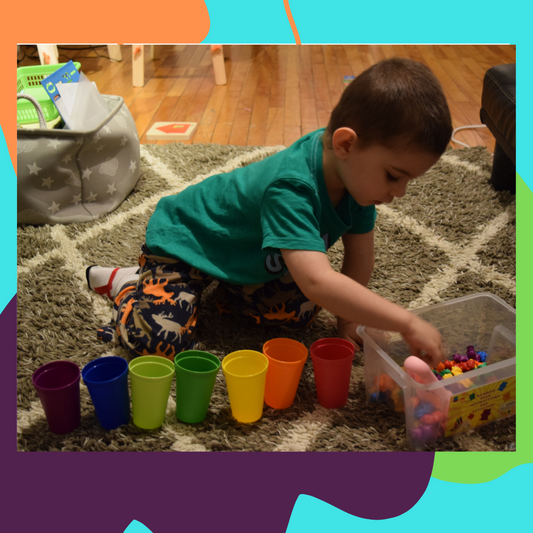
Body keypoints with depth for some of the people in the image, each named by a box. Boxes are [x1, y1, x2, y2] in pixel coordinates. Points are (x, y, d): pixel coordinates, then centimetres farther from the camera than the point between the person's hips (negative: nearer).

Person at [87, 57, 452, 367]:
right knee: (157, 339, -23)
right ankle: (129, 286, 9)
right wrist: (408, 324, -50)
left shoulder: (354, 171, -14)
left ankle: (225, 290, 16)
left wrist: (348, 320, -5)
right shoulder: (291, 189, -41)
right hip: (183, 238, -8)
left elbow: (360, 253, -3)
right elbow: (318, 281, -52)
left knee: (301, 309, -2)